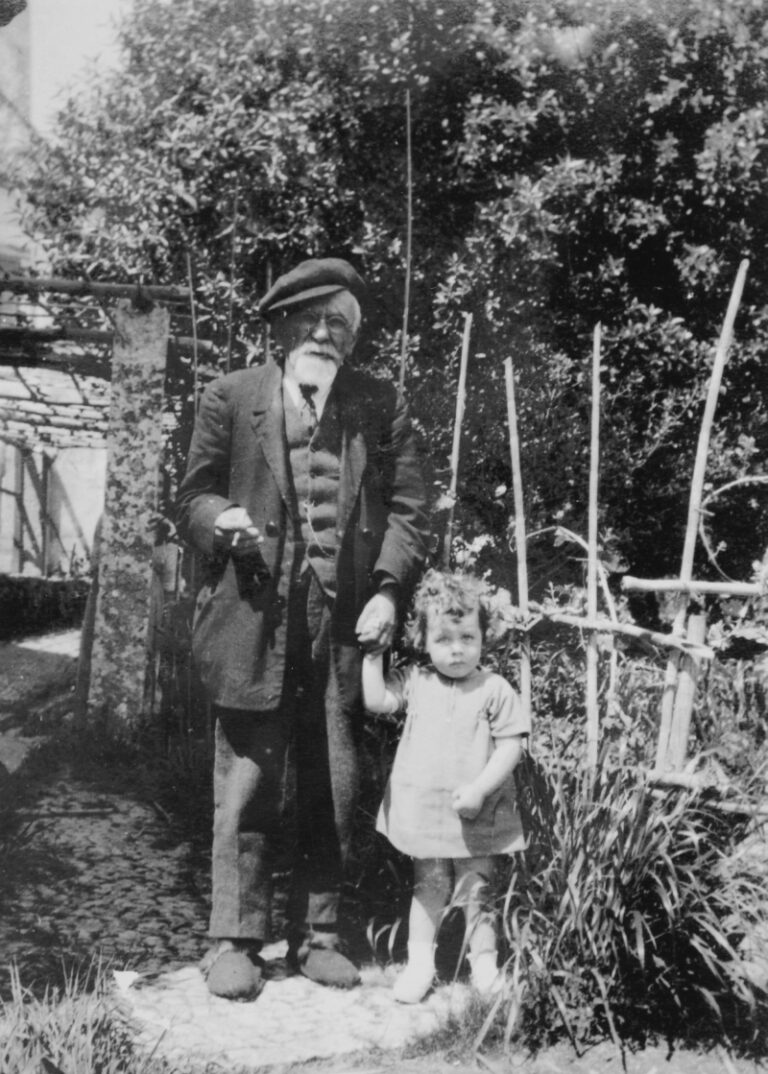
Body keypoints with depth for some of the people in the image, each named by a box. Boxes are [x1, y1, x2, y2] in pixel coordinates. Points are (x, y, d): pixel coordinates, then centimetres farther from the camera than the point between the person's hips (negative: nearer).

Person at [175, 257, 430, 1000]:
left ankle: (316, 935, 21)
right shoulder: (232, 397, 5)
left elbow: (409, 509, 6)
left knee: (334, 791, 8)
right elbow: (194, 497, 7)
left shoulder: (381, 406, 8)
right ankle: (234, 940, 13)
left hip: (347, 622, 2)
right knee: (248, 785, 1)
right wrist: (222, 522, -15)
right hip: (257, 619, -2)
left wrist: (389, 589, -6)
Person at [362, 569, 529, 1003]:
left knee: (476, 890, 8)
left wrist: (479, 789, -17)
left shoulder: (494, 690, -7)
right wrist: (373, 654, -7)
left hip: (477, 816, -2)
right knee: (428, 887, 13)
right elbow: (376, 700, -5)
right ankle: (420, 963, 22)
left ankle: (485, 963, 22)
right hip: (424, 810, 2)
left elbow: (510, 746, -9)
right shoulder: (415, 681, 2)